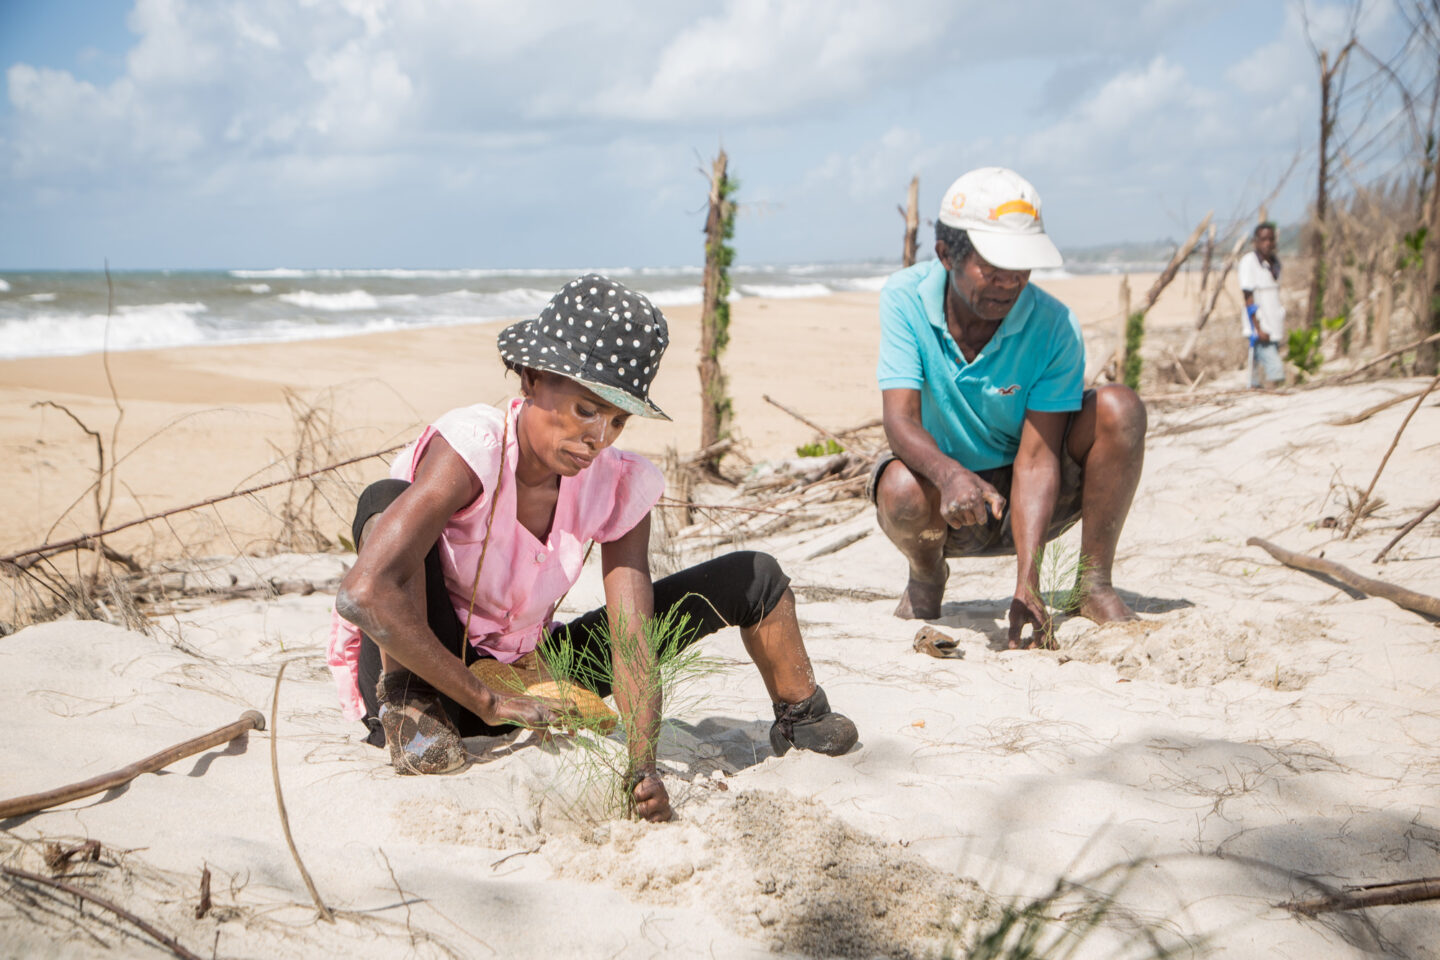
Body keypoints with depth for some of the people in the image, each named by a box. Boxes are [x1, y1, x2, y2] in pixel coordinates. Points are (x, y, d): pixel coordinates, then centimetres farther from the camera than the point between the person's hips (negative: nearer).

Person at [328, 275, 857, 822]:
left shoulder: (619, 486, -14)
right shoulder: (472, 447, -31)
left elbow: (632, 642, -20)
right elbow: (365, 594, -42)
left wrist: (642, 769, -37)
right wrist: (487, 701, -36)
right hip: (415, 670, -5)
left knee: (754, 579, 1)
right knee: (387, 496, -36)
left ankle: (801, 717, 27)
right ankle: (407, 706, -25)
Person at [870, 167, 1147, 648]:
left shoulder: (1054, 326, -20)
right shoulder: (904, 299, -18)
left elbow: (1037, 456, -24)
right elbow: (900, 419, -27)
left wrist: (1027, 585, -35)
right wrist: (950, 474, -51)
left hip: (1027, 496, 1)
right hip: (947, 491, 0)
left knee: (1119, 408, -24)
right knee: (902, 491, -36)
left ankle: (1093, 583, -10)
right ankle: (927, 575, 1)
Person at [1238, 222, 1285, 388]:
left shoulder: (1274, 261, 13)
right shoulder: (1249, 260, -8)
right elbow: (1248, 297, -11)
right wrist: (1258, 328, -17)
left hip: (1274, 328, 7)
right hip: (1260, 327, -7)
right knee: (1274, 370, -16)